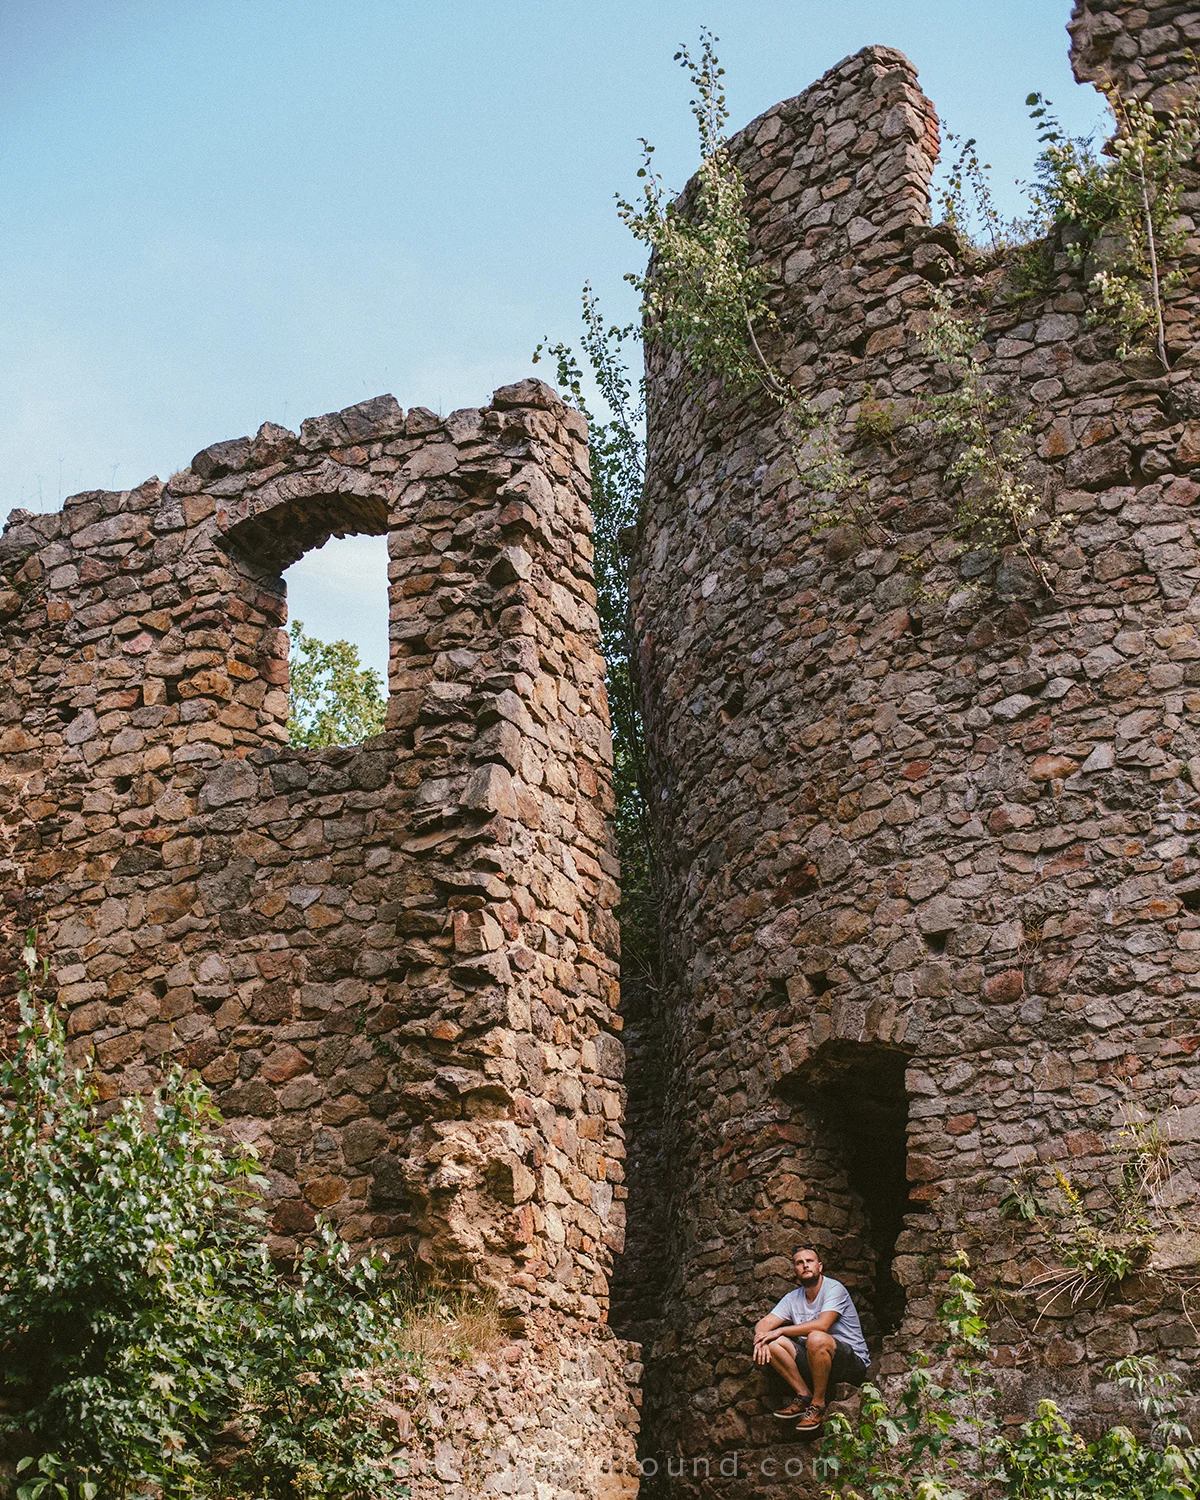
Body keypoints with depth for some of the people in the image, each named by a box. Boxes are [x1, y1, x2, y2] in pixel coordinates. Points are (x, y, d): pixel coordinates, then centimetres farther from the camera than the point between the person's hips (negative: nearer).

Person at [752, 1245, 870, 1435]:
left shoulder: (834, 1289, -10)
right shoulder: (793, 1298, 9)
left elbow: (822, 1324, -25)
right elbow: (763, 1324, 3)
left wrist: (780, 1331, -20)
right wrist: (762, 1339, -21)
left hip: (854, 1364, -6)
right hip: (815, 1364, 6)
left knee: (816, 1338, -36)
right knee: (773, 1344, -13)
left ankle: (818, 1404, -19)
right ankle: (804, 1396, -8)